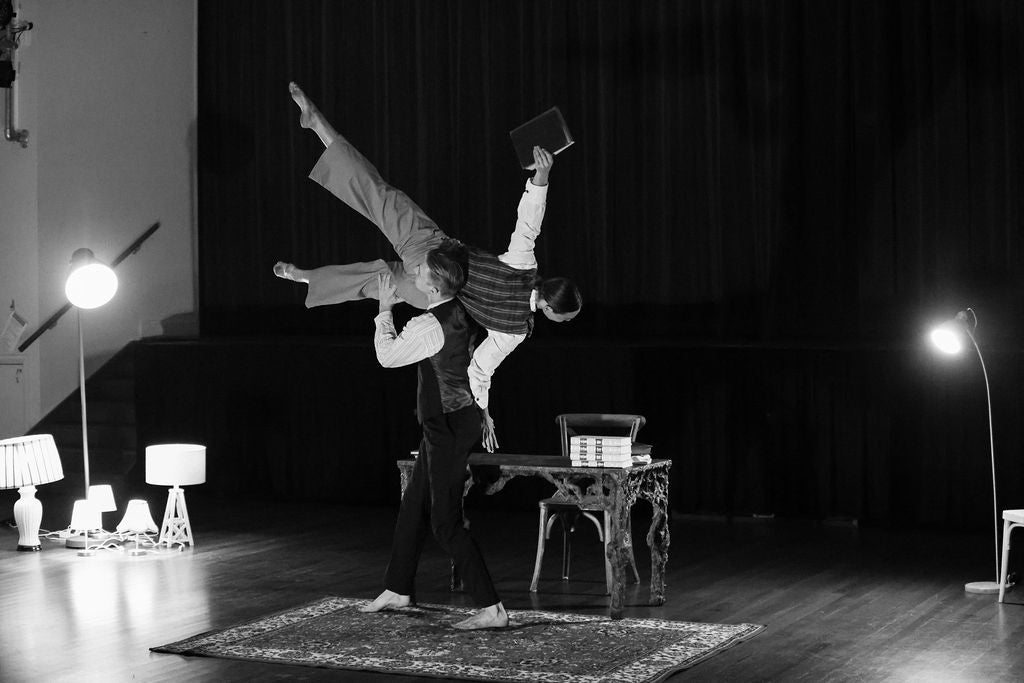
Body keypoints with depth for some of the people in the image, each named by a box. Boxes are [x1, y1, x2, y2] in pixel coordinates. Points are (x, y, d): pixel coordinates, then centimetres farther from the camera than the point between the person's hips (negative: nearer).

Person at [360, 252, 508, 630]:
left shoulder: (429, 325, -23)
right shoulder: (461, 311, 3)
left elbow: (387, 355, -8)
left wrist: (385, 309, 3)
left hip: (448, 429, -10)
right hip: (452, 422, 10)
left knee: (446, 522, -7)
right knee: (413, 507, 20)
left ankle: (491, 609, -5)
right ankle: (397, 590, 35)